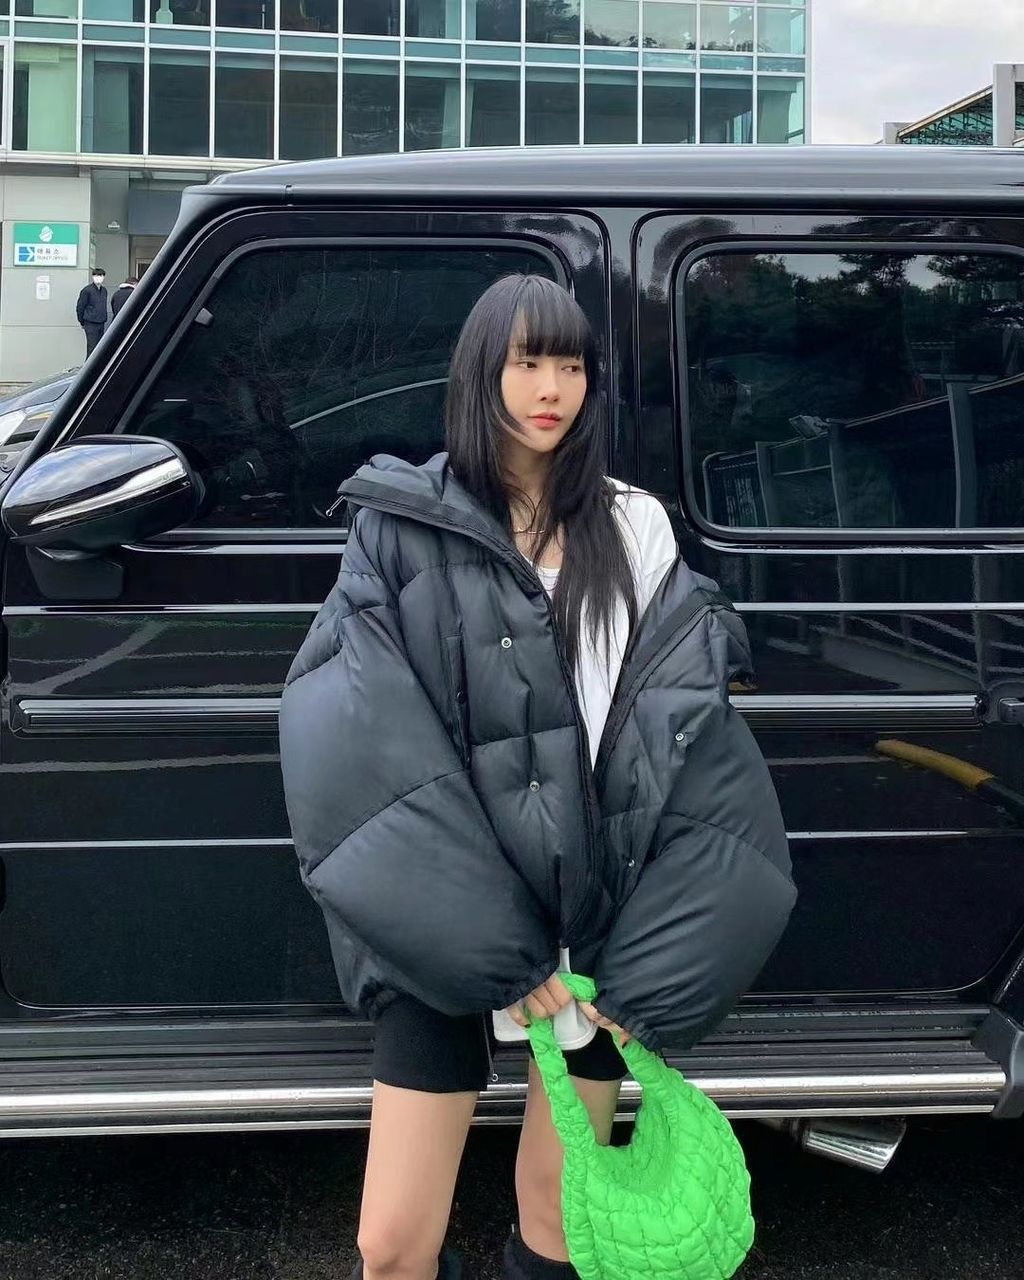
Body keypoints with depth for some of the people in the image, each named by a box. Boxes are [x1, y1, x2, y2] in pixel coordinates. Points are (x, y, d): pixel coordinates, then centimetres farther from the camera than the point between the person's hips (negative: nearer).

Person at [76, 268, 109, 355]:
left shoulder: (104, 291, 11)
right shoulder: (87, 290, -9)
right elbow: (80, 307, -5)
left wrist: (104, 320, 16)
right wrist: (82, 322, 1)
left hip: (101, 324, 6)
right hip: (91, 324, -6)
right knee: (92, 348, -9)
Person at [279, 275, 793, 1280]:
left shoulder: (632, 532, 4)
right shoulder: (401, 529, -2)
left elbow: (693, 746, -4)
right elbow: (364, 748, -10)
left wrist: (648, 976, -13)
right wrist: (495, 955, -15)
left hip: (599, 921, 2)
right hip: (441, 933, -1)